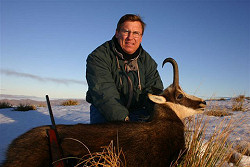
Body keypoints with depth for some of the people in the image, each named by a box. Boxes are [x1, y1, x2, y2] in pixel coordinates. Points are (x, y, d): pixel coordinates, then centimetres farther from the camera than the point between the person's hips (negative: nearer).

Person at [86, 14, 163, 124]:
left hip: (136, 111, 4)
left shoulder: (147, 61, 5)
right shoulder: (98, 57, -12)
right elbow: (104, 93, -24)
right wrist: (123, 119, -35)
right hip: (103, 112, -3)